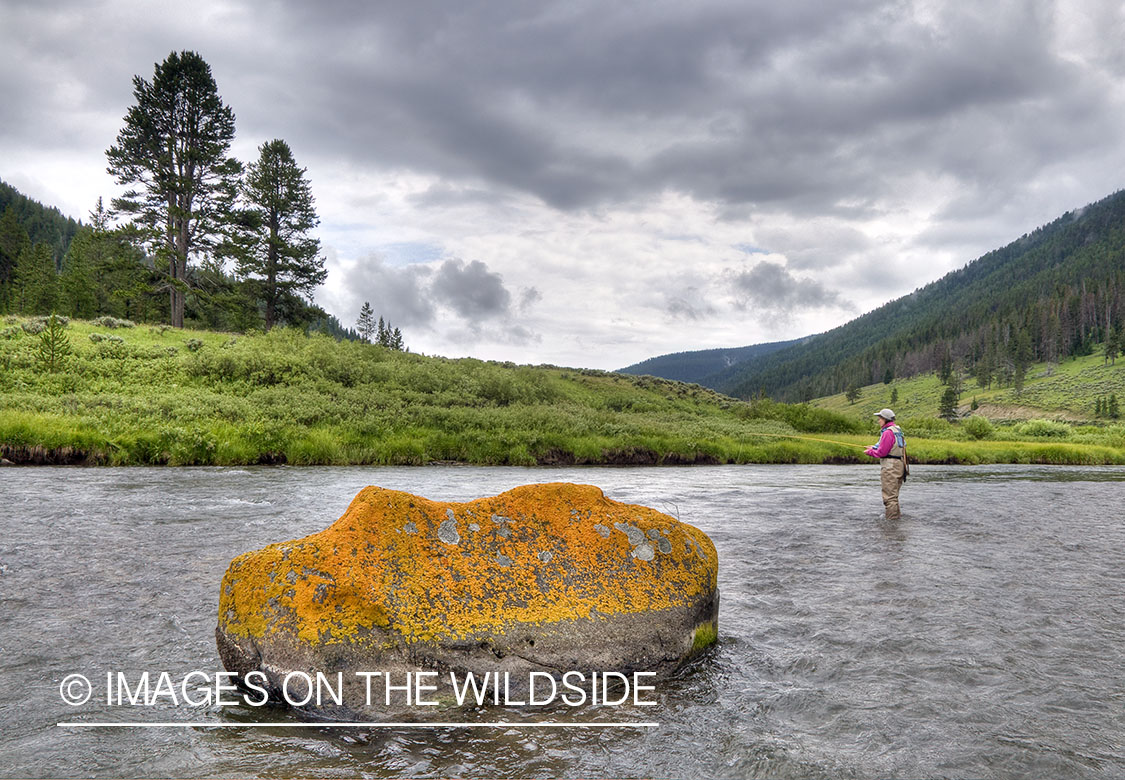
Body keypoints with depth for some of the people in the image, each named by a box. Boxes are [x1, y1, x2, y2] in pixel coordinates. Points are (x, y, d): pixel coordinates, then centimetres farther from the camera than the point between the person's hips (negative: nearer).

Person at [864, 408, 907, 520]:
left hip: (890, 466, -10)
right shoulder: (897, 430, 14)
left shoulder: (888, 432, -18)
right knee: (893, 494, 22)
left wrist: (869, 452, -1)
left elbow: (882, 452, -18)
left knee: (889, 495, -4)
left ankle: (892, 518, -1)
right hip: (899, 465, 10)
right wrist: (874, 448, 18)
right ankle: (897, 514, 31)